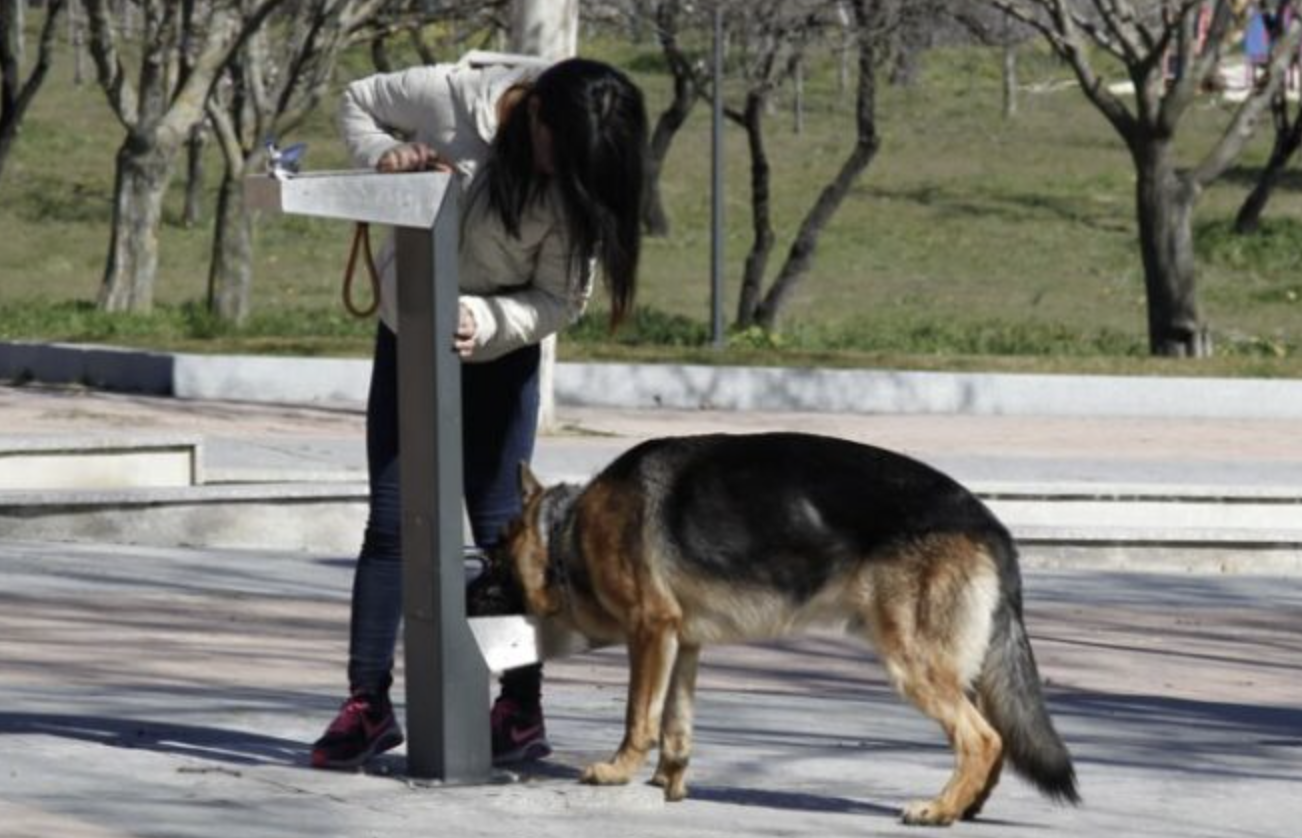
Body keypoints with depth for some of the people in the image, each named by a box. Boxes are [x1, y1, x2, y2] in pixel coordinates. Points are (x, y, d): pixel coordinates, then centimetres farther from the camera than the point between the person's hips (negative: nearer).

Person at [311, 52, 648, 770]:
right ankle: (368, 705, 7)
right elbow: (357, 103, -4)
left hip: (498, 353, -1)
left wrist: (481, 321, -34)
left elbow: (559, 299, -17)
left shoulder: (579, 183, -21)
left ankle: (522, 713, 5)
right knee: (390, 522, 1)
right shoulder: (448, 97, -23)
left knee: (501, 526, -2)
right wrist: (385, 155, -25)